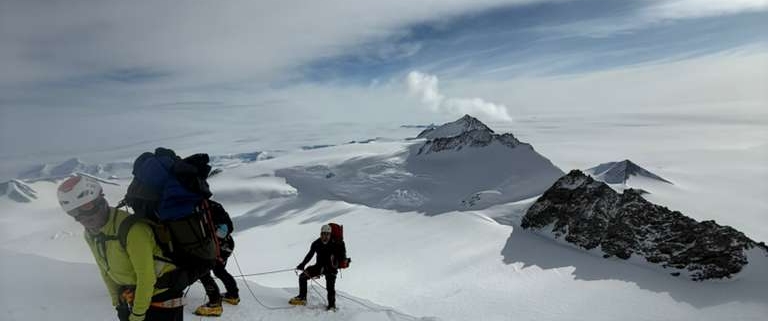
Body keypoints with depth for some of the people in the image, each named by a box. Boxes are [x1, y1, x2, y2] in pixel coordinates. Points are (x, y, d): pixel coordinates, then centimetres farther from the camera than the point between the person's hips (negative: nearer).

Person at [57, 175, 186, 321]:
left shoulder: (131, 228, -27)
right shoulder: (90, 235, 1)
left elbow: (146, 277, -23)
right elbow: (107, 271, 13)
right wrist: (117, 303, 12)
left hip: (163, 294, -8)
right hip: (135, 295, 8)